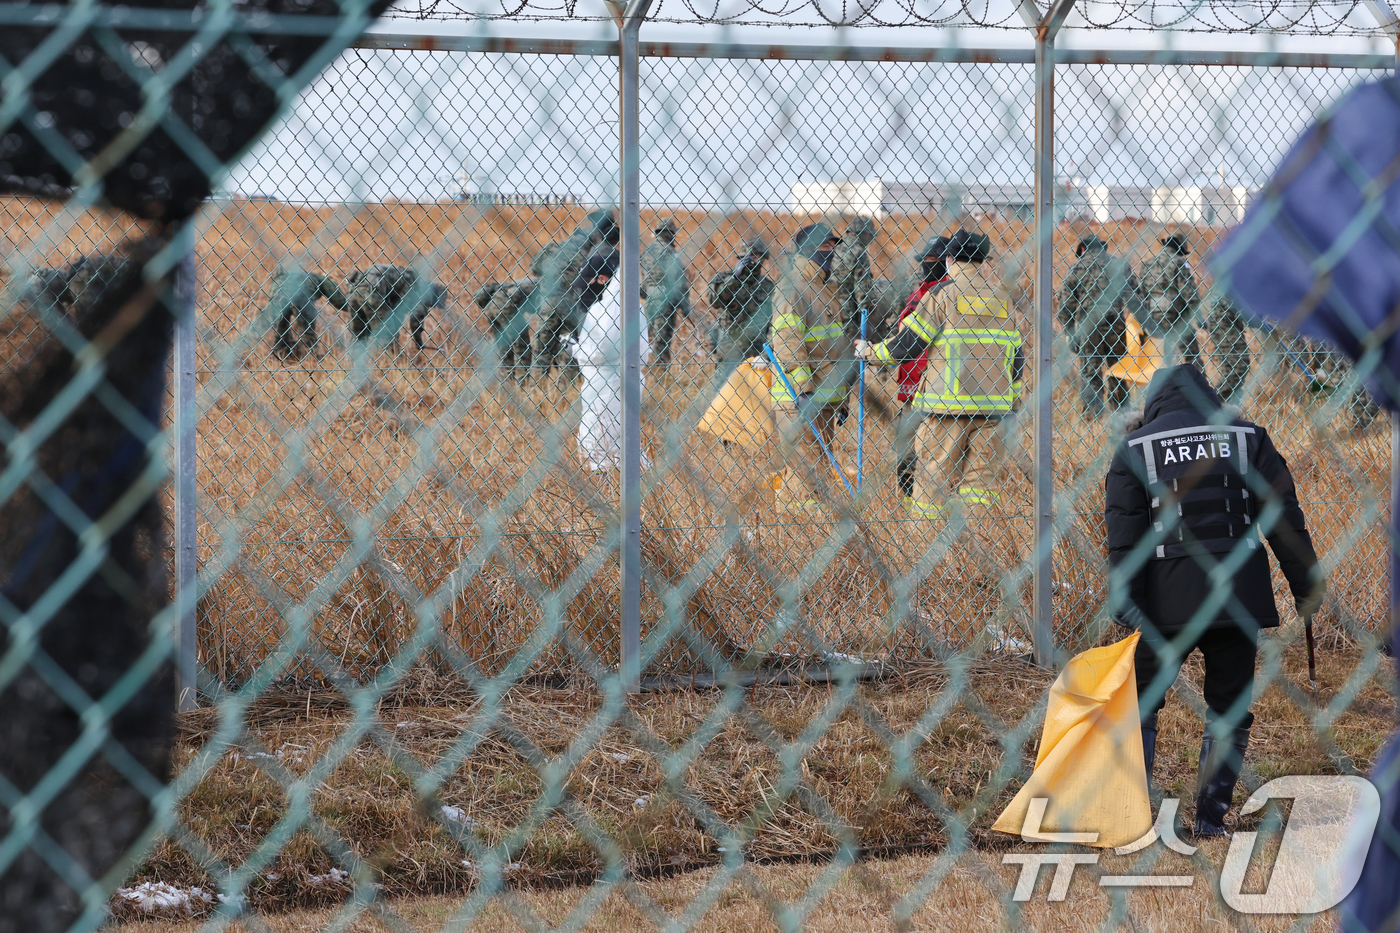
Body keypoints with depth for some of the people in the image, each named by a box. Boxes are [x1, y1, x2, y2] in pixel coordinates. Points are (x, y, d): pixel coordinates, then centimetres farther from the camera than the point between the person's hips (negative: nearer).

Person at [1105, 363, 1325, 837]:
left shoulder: (1136, 447, 5)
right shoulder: (1247, 438, 8)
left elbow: (1124, 528, -4)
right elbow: (1283, 517, 5)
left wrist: (1122, 600, -6)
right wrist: (1306, 583, 9)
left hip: (1167, 601, -1)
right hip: (1238, 597, 1)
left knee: (1140, 703, 12)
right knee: (1230, 710, 11)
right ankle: (1211, 820, 8)